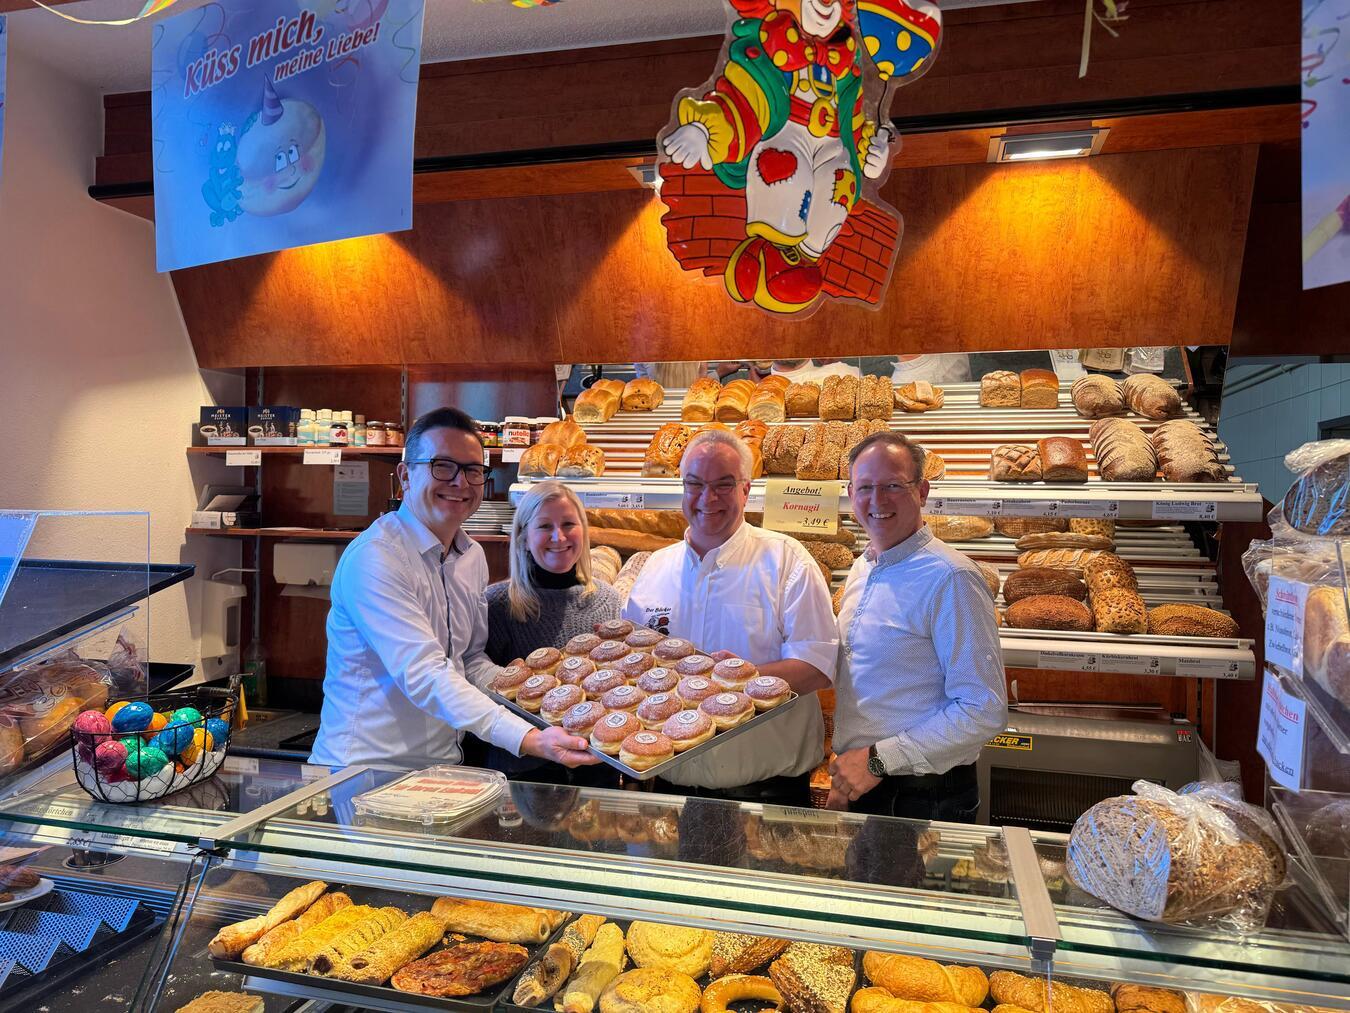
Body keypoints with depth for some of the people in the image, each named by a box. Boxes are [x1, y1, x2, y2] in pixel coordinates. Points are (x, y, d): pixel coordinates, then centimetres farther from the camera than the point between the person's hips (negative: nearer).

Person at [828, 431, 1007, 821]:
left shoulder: (949, 578, -19)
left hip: (924, 799, -7)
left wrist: (879, 760, -21)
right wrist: (843, 778, 11)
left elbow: (983, 711, -23)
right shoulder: (862, 569, 7)